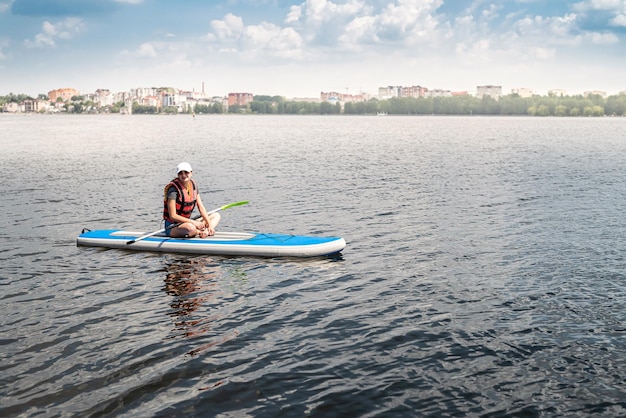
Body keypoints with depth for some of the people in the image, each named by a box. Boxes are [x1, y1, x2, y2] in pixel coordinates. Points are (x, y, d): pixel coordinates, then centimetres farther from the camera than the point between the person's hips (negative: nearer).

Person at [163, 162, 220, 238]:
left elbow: (201, 208, 6)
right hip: (172, 227, -8)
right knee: (191, 228, -41)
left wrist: (210, 225, -6)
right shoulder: (174, 189, -19)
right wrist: (194, 222, -25)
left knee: (216, 215, 6)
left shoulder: (193, 185, 4)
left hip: (186, 222, 9)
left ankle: (204, 232, -21)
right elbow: (172, 216, -23)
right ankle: (202, 232, -9)